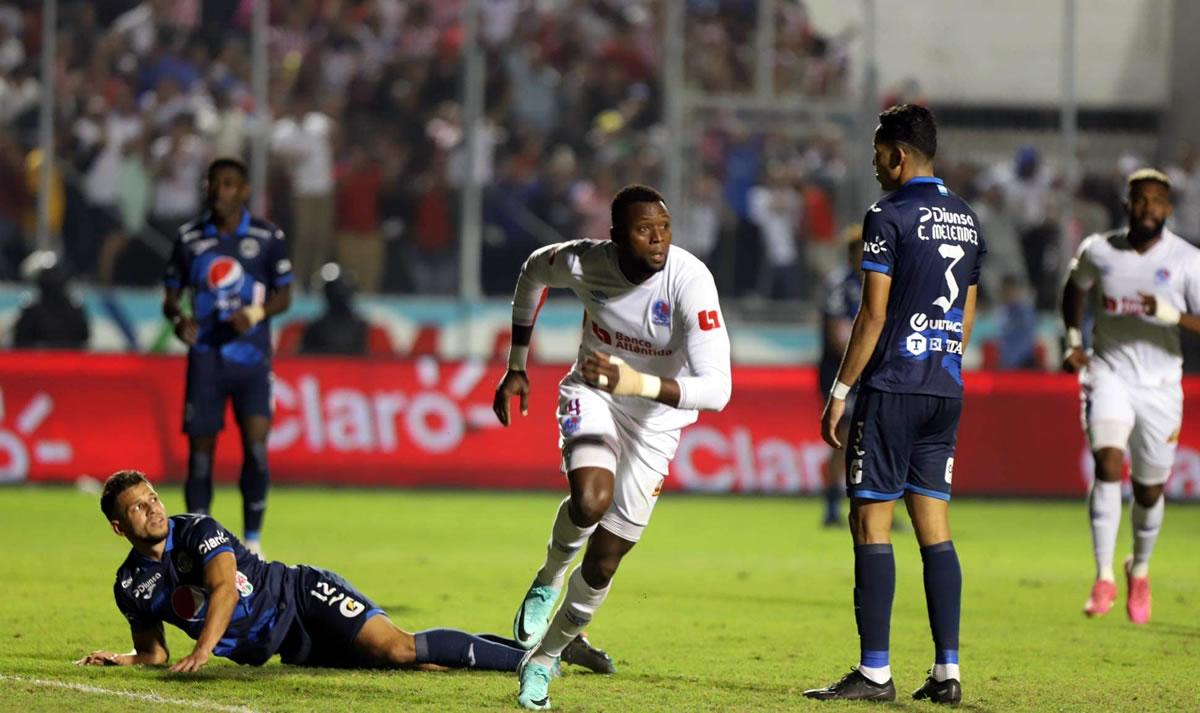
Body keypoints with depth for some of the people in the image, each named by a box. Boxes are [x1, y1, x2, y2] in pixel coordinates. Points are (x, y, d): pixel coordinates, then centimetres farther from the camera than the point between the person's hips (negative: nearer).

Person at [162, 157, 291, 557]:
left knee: (256, 445, -13)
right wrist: (178, 318, -12)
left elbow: (284, 295, 5)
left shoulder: (267, 237, 2)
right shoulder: (189, 238, 5)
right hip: (205, 356, 1)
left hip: (252, 358, -1)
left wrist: (255, 314, -15)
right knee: (200, 450, -1)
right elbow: (171, 295, 11)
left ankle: (252, 541, 2)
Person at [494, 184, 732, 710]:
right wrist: (516, 366, 6)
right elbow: (533, 272, 6)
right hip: (593, 393, 1)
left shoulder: (689, 281, -31)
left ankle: (543, 658, 28)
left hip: (655, 421, -1)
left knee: (603, 563, 3)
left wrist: (636, 383, -51)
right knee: (591, 501, -32)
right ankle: (550, 576, 0)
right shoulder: (584, 262, -21)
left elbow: (716, 390, -37)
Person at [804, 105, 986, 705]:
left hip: (892, 387, -7)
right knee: (934, 526, 8)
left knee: (871, 521, -4)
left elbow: (874, 313, -12)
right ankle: (947, 672, 4)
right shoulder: (967, 221, 13)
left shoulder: (890, 217, -10)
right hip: (946, 391, 7)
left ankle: (874, 672, -6)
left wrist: (840, 391, -7)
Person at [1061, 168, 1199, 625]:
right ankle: (1104, 578, -22)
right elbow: (1075, 289, 22)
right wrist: (1073, 341, 10)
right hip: (1109, 376, 0)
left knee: (1150, 490, 8)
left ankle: (1139, 570, 37)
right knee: (1108, 463, -22)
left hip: (1160, 385, 0)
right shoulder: (1098, 251, 0)